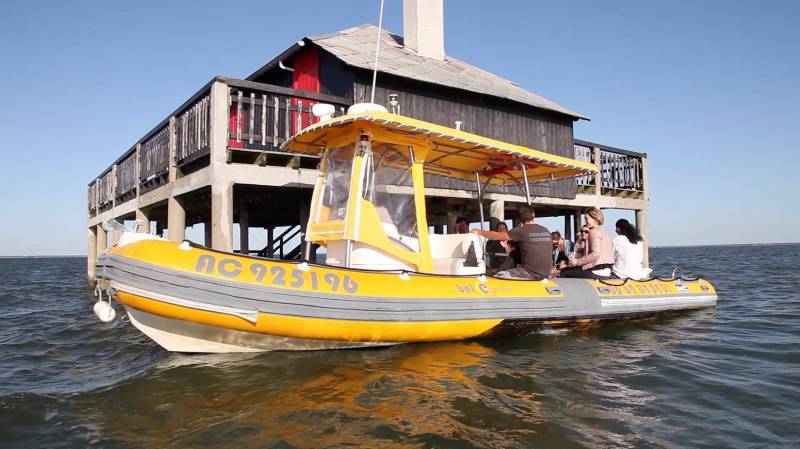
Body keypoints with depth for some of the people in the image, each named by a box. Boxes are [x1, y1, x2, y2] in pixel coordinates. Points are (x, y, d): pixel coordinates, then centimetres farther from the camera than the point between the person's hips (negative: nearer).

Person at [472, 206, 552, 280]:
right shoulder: (546, 230, 9)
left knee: (498, 276, 2)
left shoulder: (521, 231, -9)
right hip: (546, 274, 7)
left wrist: (479, 232, 8)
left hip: (531, 273, -7)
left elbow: (496, 236, -5)